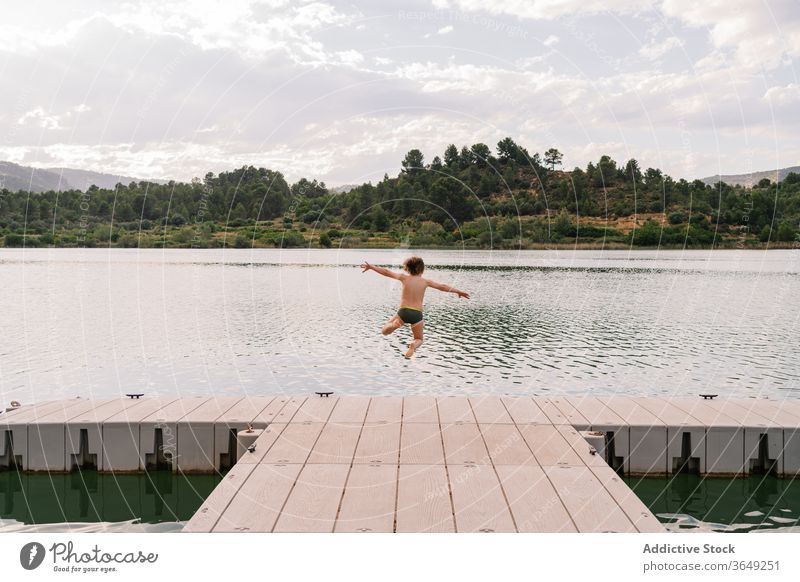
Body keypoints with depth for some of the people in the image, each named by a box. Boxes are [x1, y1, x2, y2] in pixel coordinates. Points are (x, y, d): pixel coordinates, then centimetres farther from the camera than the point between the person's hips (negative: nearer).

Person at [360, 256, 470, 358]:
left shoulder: (404, 277, 4)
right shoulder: (425, 281, 5)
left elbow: (386, 272, 11)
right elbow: (443, 287, 8)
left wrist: (371, 267, 22)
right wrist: (459, 291, 19)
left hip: (403, 311, -1)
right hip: (417, 314, 1)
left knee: (384, 331, 17)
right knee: (419, 339, 21)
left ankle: (395, 324, -18)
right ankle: (413, 345, -17)